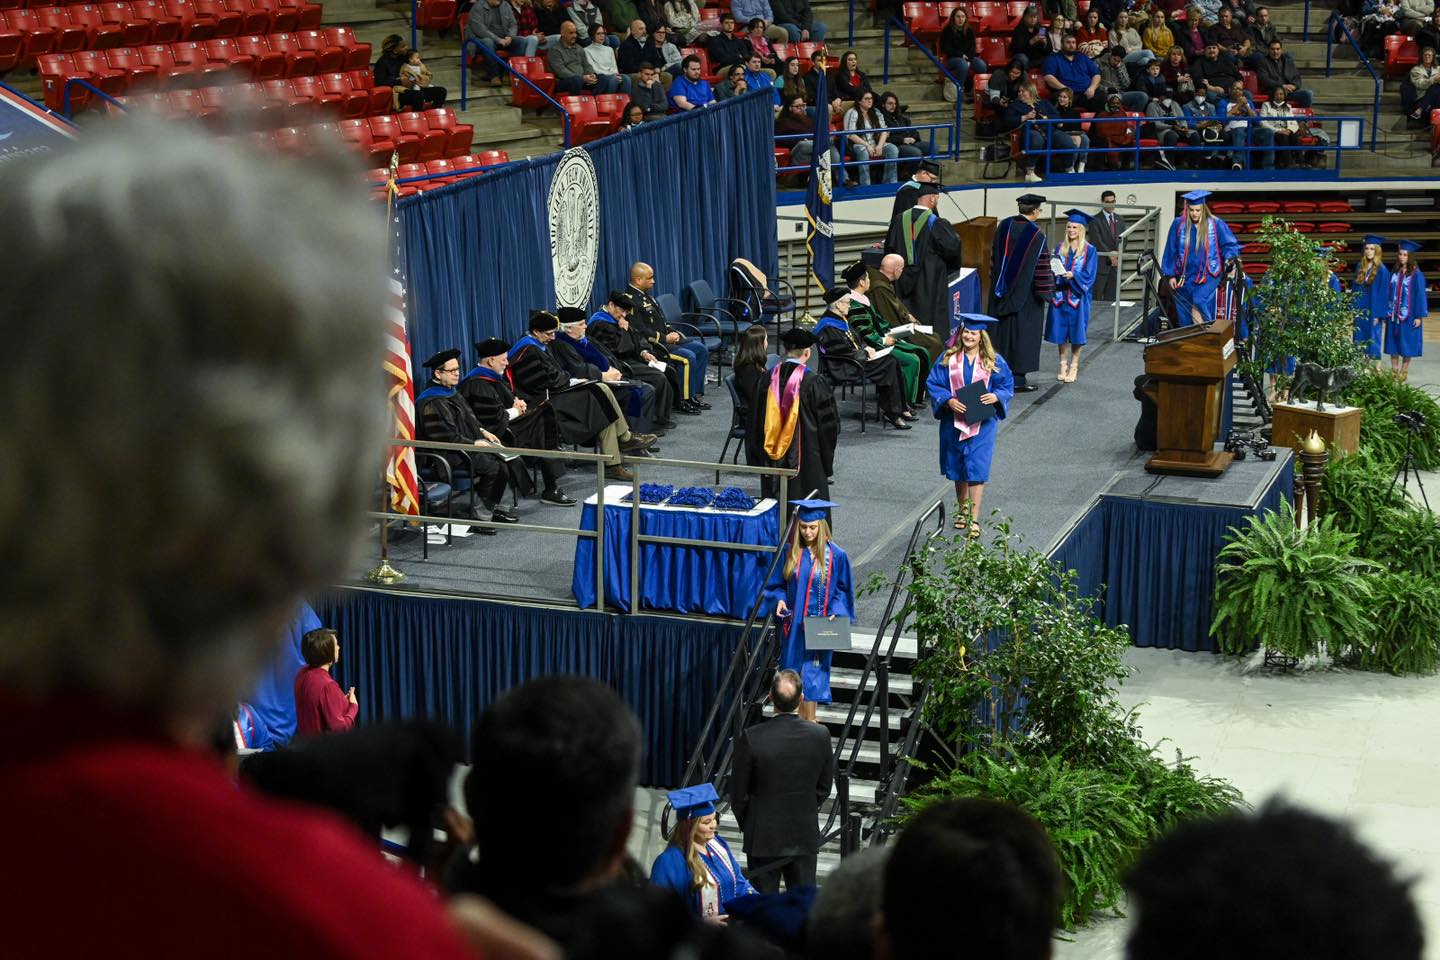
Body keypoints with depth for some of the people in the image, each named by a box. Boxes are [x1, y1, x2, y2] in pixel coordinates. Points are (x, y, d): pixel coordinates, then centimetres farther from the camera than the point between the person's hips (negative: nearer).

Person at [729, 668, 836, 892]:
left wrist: (746, 824, 9)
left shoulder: (752, 737, -18)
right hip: (805, 836, 2)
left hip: (763, 837, -2)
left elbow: (738, 793, -8)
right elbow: (825, 787, 3)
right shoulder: (820, 735, -10)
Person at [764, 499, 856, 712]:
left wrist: (835, 612, -15)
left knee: (812, 675, -2)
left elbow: (842, 590, 1)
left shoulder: (836, 556, -7)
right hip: (793, 625, 3)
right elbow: (777, 585, 10)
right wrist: (780, 600, -10)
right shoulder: (790, 552, 1)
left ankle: (809, 723, 7)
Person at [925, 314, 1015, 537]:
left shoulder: (994, 361, -1)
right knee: (958, 467, 14)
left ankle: (974, 519, -6)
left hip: (982, 422, -2)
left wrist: (995, 396, -18)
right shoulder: (948, 359, -1)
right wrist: (948, 400, -17)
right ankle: (962, 509, 33)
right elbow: (932, 383, -1)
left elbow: (1008, 385, 4)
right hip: (954, 420, 2)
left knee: (976, 468, -7)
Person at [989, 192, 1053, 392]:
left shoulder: (1003, 226, 0)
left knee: (1003, 330, 14)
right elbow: (1042, 267, -13)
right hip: (1026, 293, -5)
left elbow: (994, 257, 10)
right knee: (1023, 332, 3)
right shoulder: (1036, 235, -16)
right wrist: (1046, 291, -2)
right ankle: (1019, 378, 5)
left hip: (1002, 291, 5)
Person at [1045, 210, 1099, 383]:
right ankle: (1063, 365, 13)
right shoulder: (1061, 247, 10)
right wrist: (1054, 271, -11)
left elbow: (1089, 274, -8)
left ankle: (1074, 367, 7)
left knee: (1075, 331, -1)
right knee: (1060, 331, 4)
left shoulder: (1089, 250, -2)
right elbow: (1053, 268, 12)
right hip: (1060, 295, 3)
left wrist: (1073, 275, -23)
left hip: (1077, 295, -3)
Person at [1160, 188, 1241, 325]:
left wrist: (1228, 257, -16)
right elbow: (1170, 251, 6)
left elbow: (1230, 244, 5)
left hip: (1207, 276, -3)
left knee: (1198, 303, -25)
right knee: (1184, 314, 7)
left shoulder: (1216, 224, -4)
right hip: (1185, 276, 3)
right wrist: (1170, 275, 5)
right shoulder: (1178, 224, 0)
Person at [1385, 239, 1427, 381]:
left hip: (1409, 315, -4)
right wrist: (1387, 312, 6)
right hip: (1393, 315, 4)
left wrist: (1419, 316, -12)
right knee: (1393, 343, 6)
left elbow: (1420, 295, -8)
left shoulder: (1416, 275, -7)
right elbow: (1389, 293, 10)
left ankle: (1404, 371, 13)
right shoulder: (1394, 273, 7)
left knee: (1407, 344, 2)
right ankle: (1394, 370, 13)